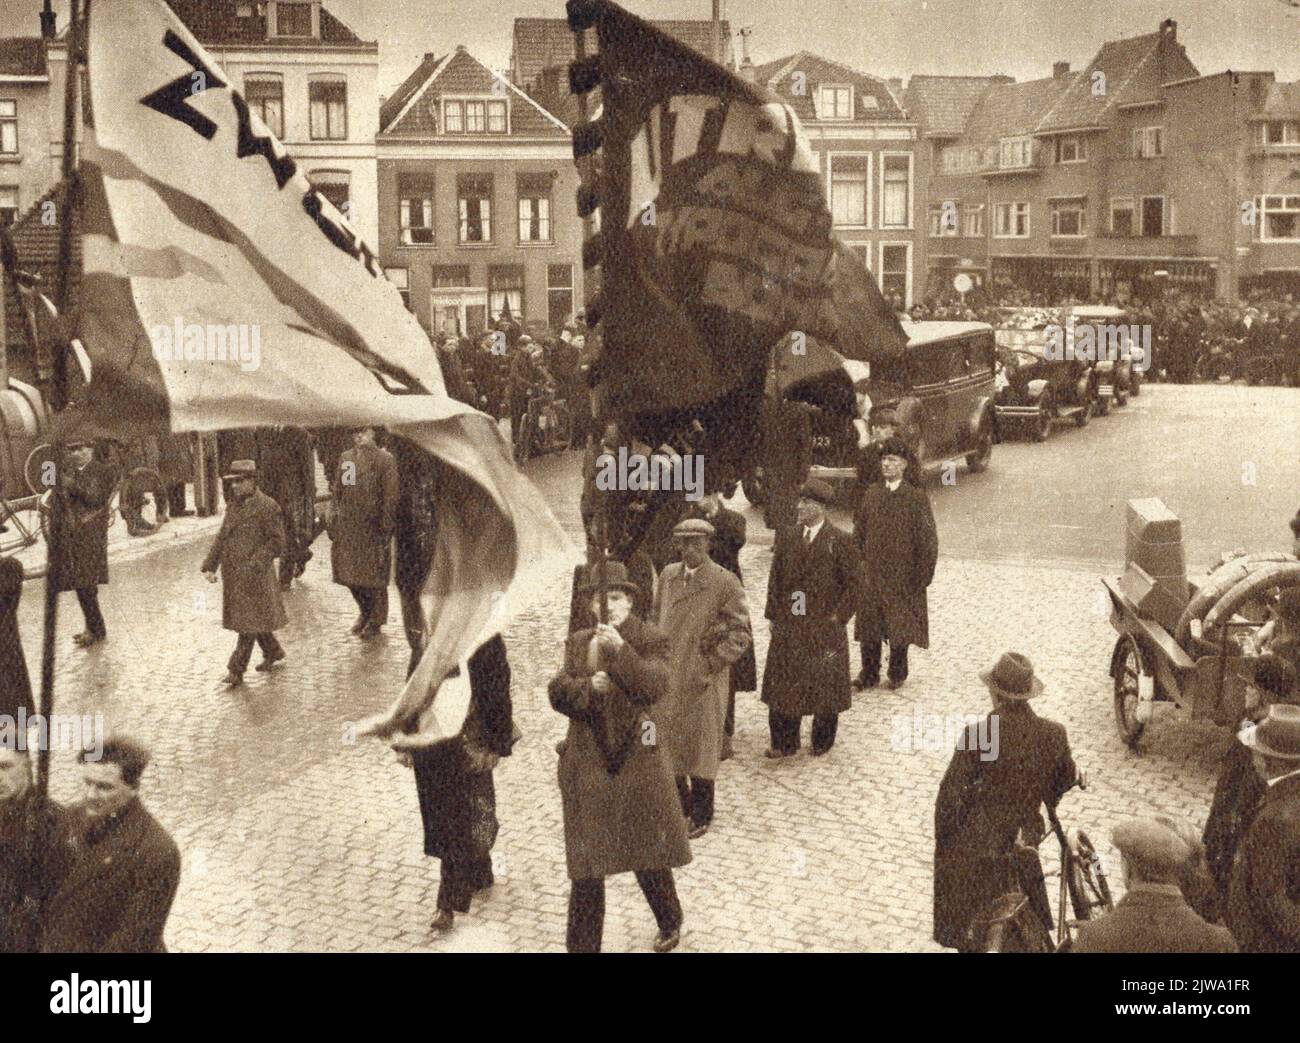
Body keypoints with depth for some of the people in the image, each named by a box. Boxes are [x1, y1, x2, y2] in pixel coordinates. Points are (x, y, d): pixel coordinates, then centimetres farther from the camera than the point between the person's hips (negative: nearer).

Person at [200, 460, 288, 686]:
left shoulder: (267, 506, -13)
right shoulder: (233, 504, 10)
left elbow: (277, 542, -13)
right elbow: (222, 537, 15)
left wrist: (255, 566, -21)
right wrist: (210, 565, 6)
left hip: (254, 575, -8)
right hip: (232, 574, 8)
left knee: (249, 621, -4)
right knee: (248, 618, 17)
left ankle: (237, 670, -2)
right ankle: (273, 652, 36)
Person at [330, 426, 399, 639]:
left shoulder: (385, 460, -8)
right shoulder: (345, 459, 9)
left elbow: (390, 496, -10)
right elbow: (337, 492, 13)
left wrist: (385, 528, -13)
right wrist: (333, 523, 8)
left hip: (373, 529, -5)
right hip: (348, 527, 5)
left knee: (374, 575, 3)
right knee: (349, 574, 11)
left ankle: (375, 621, 19)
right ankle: (365, 612, 32)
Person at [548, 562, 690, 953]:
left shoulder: (650, 640, -4)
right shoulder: (578, 642, 8)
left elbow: (655, 688, -19)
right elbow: (557, 691, 0)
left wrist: (621, 650, -28)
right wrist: (587, 686, -19)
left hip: (636, 759, -3)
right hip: (587, 764, 3)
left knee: (649, 853, 10)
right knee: (585, 864, 6)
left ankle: (670, 924, 35)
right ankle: (582, 944, 16)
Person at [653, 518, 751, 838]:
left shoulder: (725, 584, -12)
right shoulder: (668, 576, 5)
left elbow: (740, 634, -10)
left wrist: (709, 668, -15)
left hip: (703, 682, -5)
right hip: (667, 677, 5)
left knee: (701, 747, 7)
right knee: (667, 742, 14)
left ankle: (701, 817, 22)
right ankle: (679, 805, 34)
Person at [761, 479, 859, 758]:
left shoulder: (840, 541, -8)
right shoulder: (786, 537, 4)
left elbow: (852, 583, -5)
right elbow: (775, 578, 7)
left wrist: (837, 617, -10)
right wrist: (774, 615, 2)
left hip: (825, 627, -3)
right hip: (788, 625, 4)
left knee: (824, 686, 7)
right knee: (783, 684, 7)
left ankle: (822, 743, 23)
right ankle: (785, 743, 18)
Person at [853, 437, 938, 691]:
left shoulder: (917, 498, -9)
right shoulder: (871, 493, 4)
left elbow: (928, 541, -8)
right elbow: (859, 531, 12)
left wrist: (921, 578, -9)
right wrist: (858, 563, 7)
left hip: (902, 575, -3)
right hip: (872, 575, 3)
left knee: (900, 628, 8)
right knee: (868, 626, 7)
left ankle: (897, 674, 25)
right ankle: (869, 675, 20)